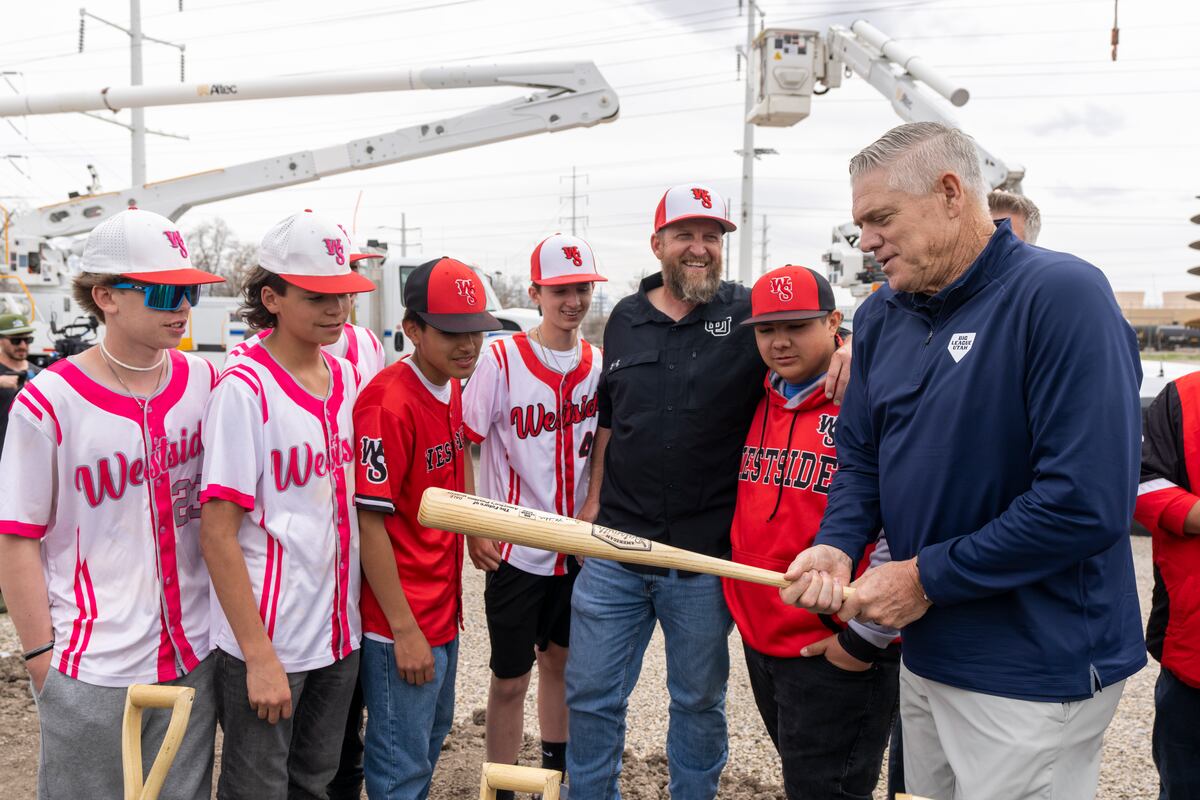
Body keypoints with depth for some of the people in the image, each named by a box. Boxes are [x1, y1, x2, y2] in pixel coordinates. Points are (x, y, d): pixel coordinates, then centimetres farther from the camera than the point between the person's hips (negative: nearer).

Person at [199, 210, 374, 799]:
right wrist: (260, 657, -17)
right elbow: (217, 534, -17)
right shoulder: (244, 387, -16)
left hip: (339, 634, 6)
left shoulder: (349, 378, 3)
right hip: (265, 642, -6)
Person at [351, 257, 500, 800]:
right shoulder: (389, 403, -24)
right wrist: (405, 630, -21)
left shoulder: (451, 388, 2)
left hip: (443, 607, 9)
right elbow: (370, 522, -23)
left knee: (433, 733, 26)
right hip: (402, 624, -9)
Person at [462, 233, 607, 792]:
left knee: (559, 658, 21)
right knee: (510, 679, 5)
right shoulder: (502, 360, -13)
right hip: (515, 547, -4)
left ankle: (557, 766, 40)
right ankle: (501, 788, 23)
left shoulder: (598, 363, 0)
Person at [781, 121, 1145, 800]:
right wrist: (837, 546, -8)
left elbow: (1089, 504, -26)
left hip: (1034, 676, -7)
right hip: (926, 653, 7)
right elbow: (860, 457, 12)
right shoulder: (882, 315, 5)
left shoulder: (1062, 295, -19)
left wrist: (929, 577, -19)